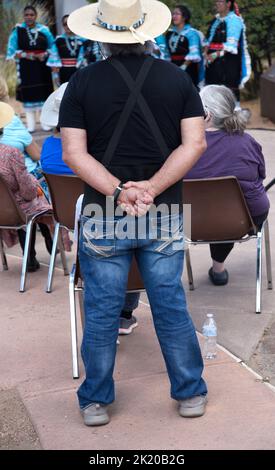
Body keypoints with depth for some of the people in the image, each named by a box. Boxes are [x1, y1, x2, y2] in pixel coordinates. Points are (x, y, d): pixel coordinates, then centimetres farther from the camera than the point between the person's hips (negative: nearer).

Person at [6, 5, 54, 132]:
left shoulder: (44, 30, 1)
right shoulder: (18, 31, -3)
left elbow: (52, 47, 8)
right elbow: (12, 51, -2)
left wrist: (45, 54, -11)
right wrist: (26, 55, -13)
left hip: (42, 67, 1)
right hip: (26, 68, -1)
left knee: (43, 93, 3)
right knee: (28, 94, 1)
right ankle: (30, 125, 8)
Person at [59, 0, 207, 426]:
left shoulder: (83, 82, -3)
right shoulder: (178, 78, 1)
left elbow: (74, 153, -10)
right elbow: (195, 143, -7)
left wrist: (118, 192, -17)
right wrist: (150, 189, -14)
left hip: (103, 216, -1)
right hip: (164, 215, 1)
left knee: (102, 311, 9)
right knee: (171, 305, 12)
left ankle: (96, 402, 19)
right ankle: (191, 394, 23)